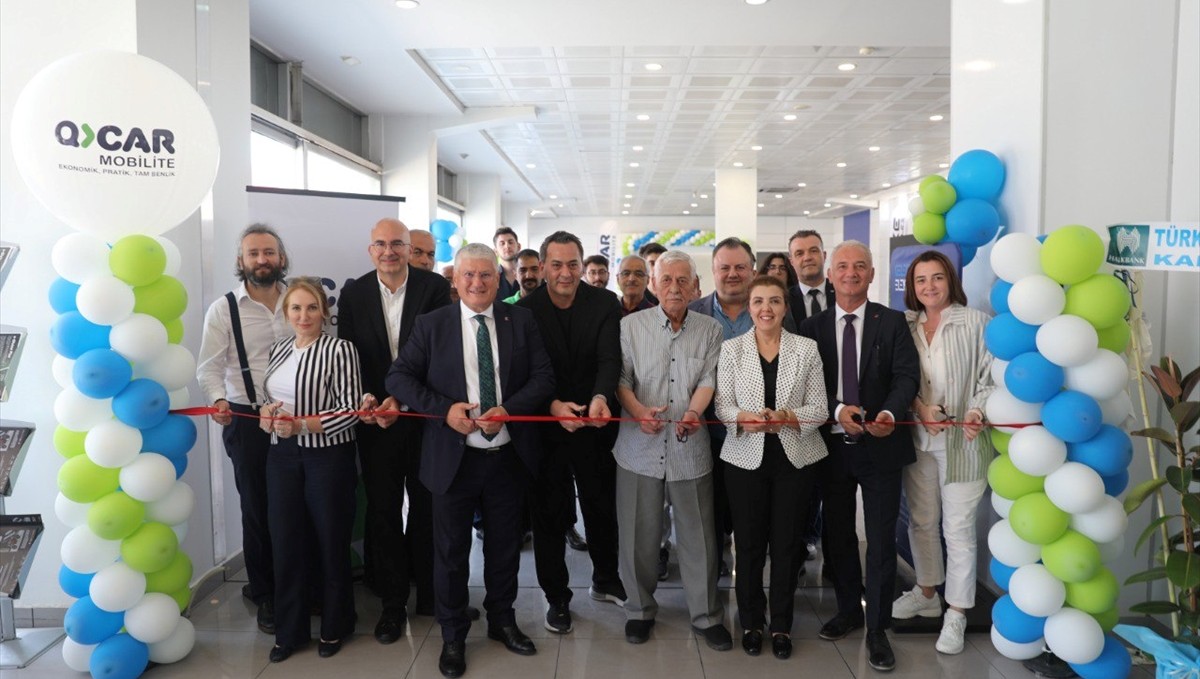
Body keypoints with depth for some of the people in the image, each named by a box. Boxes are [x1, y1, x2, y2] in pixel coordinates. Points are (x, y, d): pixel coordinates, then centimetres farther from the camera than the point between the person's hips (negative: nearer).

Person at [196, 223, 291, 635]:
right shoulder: (223, 309, -3)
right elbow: (209, 368, -5)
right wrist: (218, 400, -24)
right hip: (248, 421, -1)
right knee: (257, 508, 9)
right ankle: (264, 594, 26)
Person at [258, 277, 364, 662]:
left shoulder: (339, 350, -10)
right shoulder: (278, 350, 9)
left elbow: (351, 410, -14)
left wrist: (301, 425, -22)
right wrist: (266, 414, -3)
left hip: (328, 456, -5)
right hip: (282, 456, 5)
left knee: (331, 541, 8)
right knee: (286, 542, 10)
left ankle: (335, 626, 28)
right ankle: (290, 630, 27)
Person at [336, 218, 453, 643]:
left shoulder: (434, 288, -6)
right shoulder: (353, 294, 2)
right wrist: (365, 398, -13)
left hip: (424, 414, -1)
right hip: (375, 415, 2)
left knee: (427, 506, 12)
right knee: (382, 509, 8)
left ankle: (428, 590, 30)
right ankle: (393, 602, 21)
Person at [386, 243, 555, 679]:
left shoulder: (521, 321, 1)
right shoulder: (431, 325, -1)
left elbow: (543, 377, -4)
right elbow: (399, 377, -5)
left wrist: (508, 410, -20)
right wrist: (444, 409, -19)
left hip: (509, 455, 1)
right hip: (453, 457, -1)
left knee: (505, 546, 17)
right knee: (451, 551, 11)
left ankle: (502, 621, 39)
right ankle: (453, 636, 30)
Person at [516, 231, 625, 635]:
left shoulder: (604, 304, -6)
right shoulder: (525, 310, -7)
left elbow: (610, 359, -17)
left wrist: (600, 398, -37)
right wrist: (554, 406, -30)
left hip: (594, 423, 1)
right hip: (545, 426, -1)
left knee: (603, 507, 16)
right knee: (549, 515, 10)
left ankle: (606, 580, 41)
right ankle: (557, 597, 27)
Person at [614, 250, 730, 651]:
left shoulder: (709, 329, 5)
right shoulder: (632, 325, 3)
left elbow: (708, 379, -1)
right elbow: (621, 377, -1)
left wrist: (693, 411, -21)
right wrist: (638, 410, -19)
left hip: (690, 446, 1)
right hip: (640, 446, 0)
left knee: (698, 534, 7)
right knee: (639, 534, 8)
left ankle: (706, 615, 23)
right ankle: (640, 609, 27)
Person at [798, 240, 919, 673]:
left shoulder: (892, 322, 0)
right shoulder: (812, 327, 4)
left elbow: (907, 375, -9)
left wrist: (890, 412, -27)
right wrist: (837, 411, -18)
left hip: (880, 443, -2)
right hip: (832, 443, 2)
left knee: (881, 538, 1)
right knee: (837, 534, 14)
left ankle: (877, 629, 13)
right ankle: (848, 610, 33)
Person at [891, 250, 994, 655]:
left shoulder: (975, 322, -7)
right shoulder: (905, 326, 5)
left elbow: (990, 377, -7)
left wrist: (977, 412, -21)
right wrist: (921, 408, -10)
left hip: (962, 440, -4)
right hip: (918, 438, 4)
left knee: (958, 529, 1)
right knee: (921, 522, 16)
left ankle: (956, 614, 15)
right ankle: (926, 594, 34)